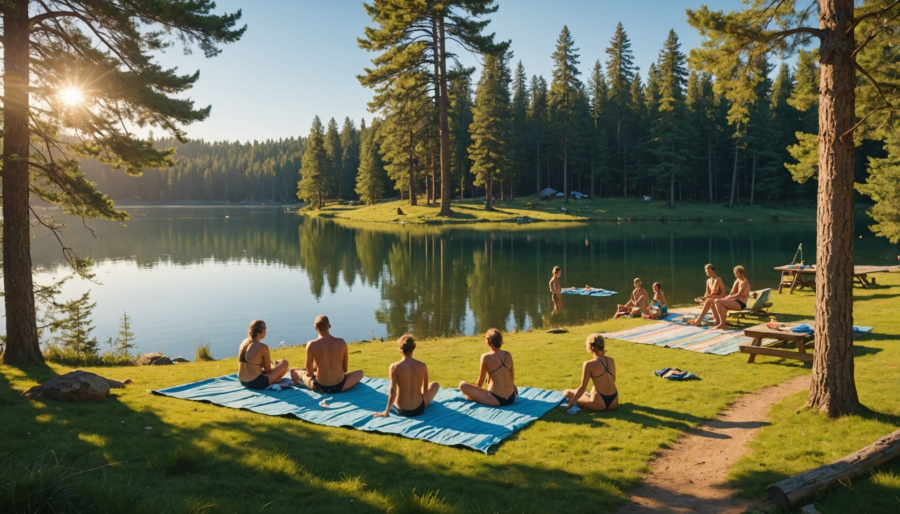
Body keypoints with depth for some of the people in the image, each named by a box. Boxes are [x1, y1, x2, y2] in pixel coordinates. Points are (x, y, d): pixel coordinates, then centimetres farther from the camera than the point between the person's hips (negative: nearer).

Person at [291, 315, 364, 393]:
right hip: (340, 386, 1)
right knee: (360, 372, 30)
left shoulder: (311, 345, -10)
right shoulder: (341, 342, -4)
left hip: (320, 387, 0)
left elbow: (309, 372, 1)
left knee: (293, 371, 23)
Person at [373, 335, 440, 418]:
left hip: (401, 411, 0)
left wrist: (386, 412, -7)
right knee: (435, 384, 27)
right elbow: (425, 390, 6)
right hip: (419, 409, 0)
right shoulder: (422, 366, -8)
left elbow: (393, 391, -17)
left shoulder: (394, 367, -16)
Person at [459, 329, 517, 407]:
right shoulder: (508, 355, 5)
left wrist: (475, 394, 21)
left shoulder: (486, 357, -8)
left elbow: (480, 383, 1)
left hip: (496, 400, -5)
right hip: (512, 398, 5)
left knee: (462, 384, -2)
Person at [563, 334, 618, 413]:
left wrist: (570, 404, -2)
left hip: (599, 404, -5)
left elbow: (582, 388, -10)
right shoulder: (611, 361, 3)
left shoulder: (589, 365, -13)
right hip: (614, 403, 5)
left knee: (567, 393, 11)